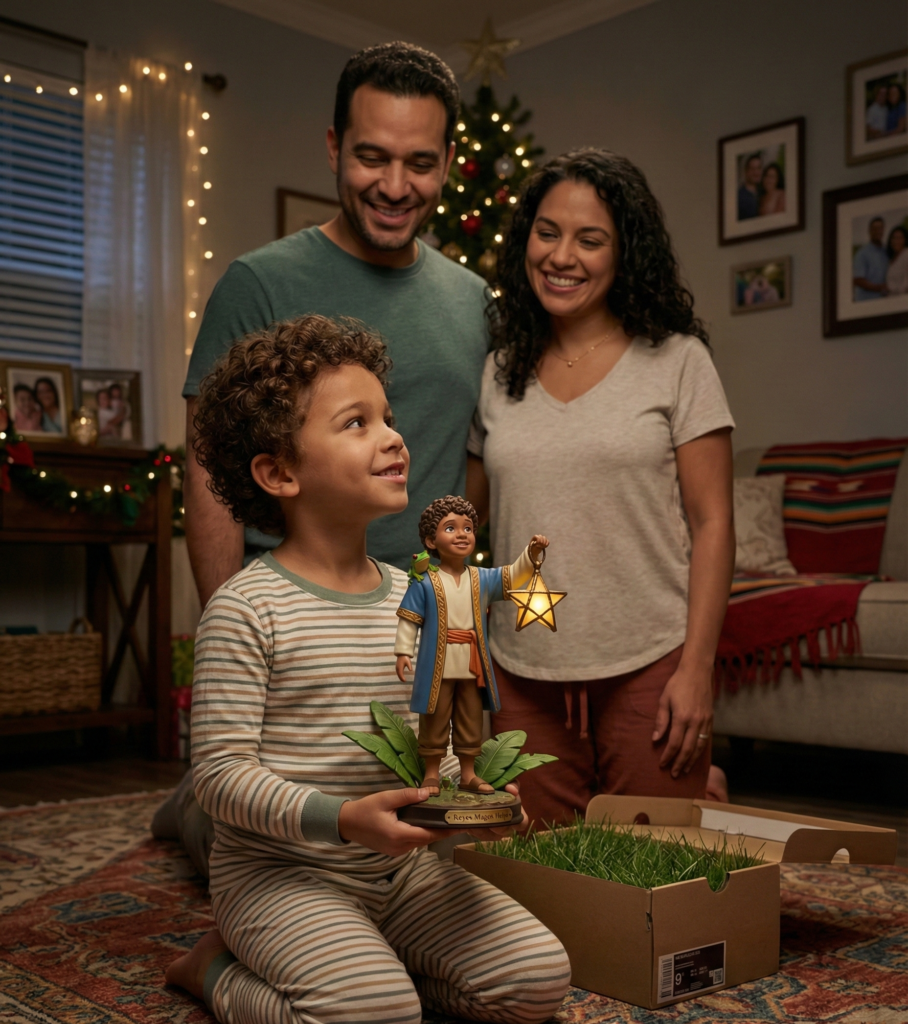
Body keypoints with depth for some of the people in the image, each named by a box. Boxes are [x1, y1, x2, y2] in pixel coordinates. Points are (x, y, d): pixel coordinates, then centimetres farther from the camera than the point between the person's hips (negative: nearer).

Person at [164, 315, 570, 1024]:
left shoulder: (412, 598, 5)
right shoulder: (247, 608, -15)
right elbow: (221, 772, -17)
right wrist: (341, 820, -28)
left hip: (400, 869, 6)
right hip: (279, 872, -6)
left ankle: (356, 960, 14)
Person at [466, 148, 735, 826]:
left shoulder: (676, 362, -1)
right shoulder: (498, 377, 9)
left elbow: (712, 524, -3)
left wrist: (696, 669, -10)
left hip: (648, 669, -3)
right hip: (525, 677, 3)